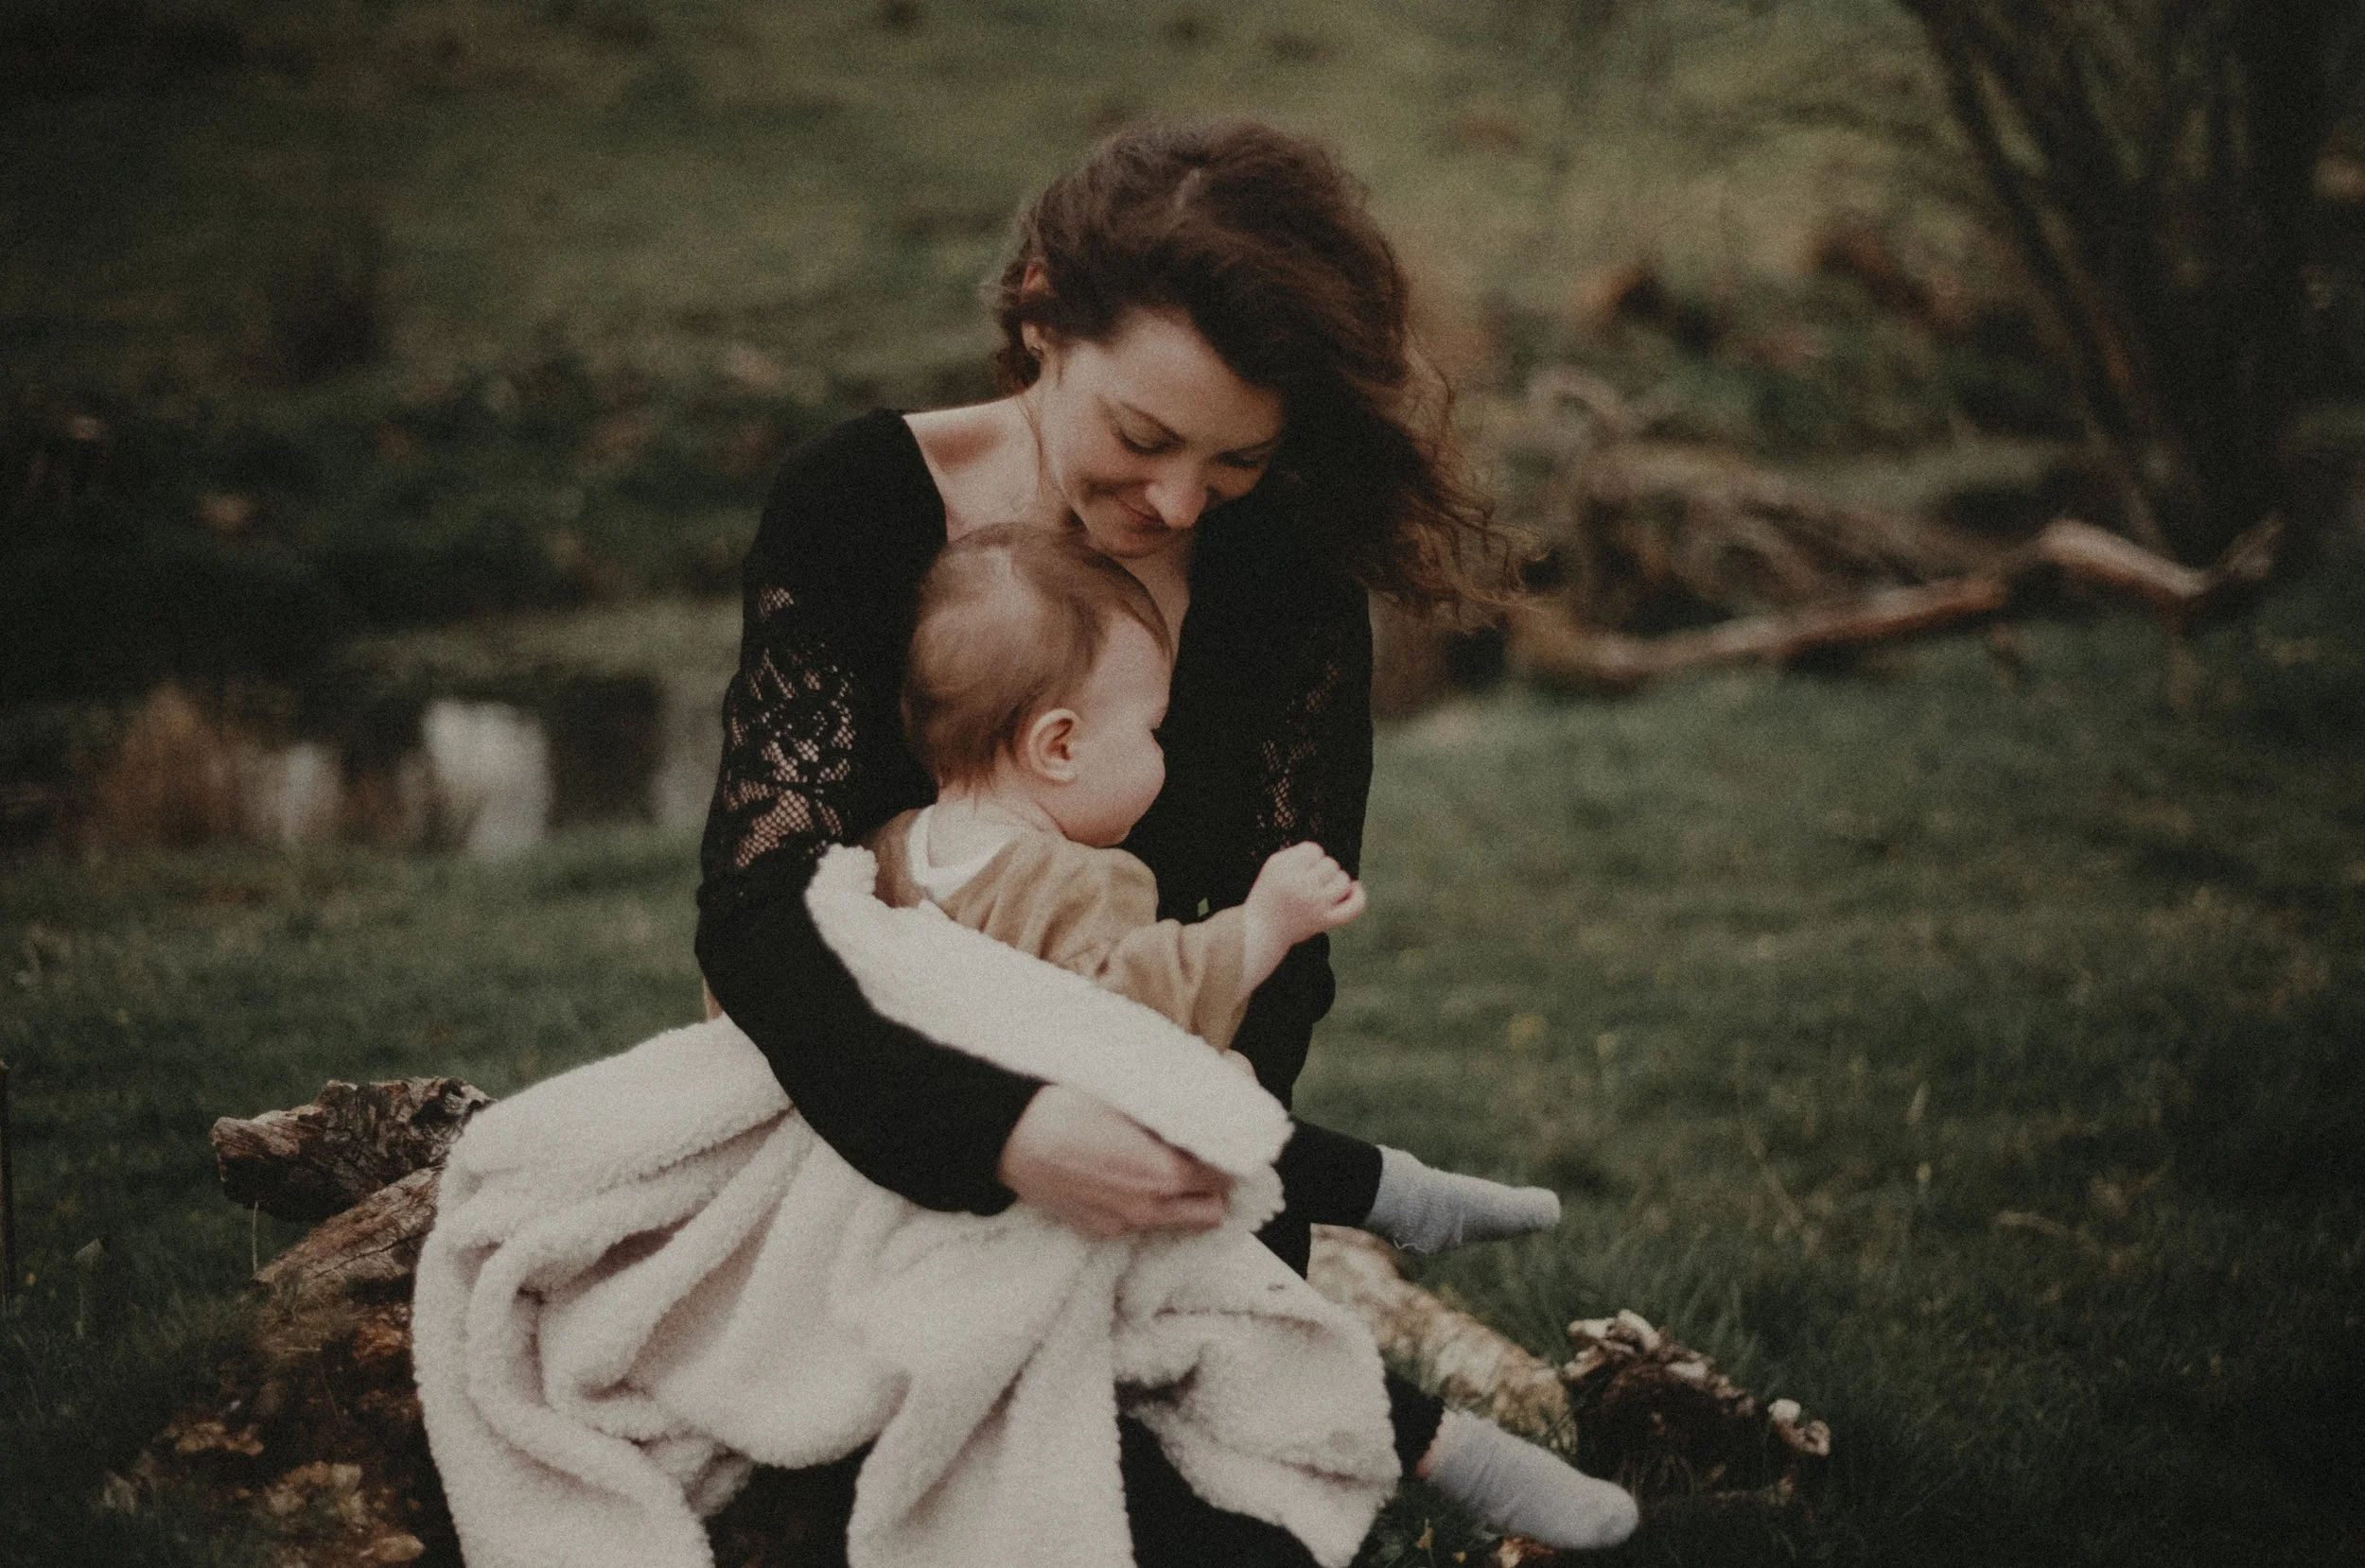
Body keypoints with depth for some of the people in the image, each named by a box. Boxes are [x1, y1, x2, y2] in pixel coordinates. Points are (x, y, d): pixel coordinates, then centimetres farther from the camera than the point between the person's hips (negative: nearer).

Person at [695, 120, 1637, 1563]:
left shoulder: (1287, 562, -7)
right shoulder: (860, 508, -13)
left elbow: (1290, 921, -4)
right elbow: (758, 907, -21)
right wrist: (1001, 1132, -37)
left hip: (1165, 1156, 2)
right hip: (897, 1151, -2)